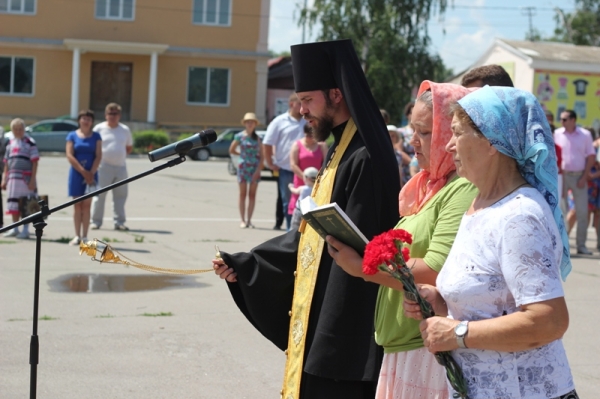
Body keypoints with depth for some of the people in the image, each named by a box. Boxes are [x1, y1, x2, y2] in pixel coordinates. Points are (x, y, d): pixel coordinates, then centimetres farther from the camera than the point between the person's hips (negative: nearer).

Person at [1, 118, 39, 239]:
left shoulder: (30, 142, -4)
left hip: (26, 178, -6)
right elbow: (6, 162, 17)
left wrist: (33, 179, -13)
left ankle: (26, 230, 3)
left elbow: (35, 162, -7)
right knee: (13, 203, 10)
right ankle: (15, 228, 20)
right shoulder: (10, 142, 14)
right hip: (13, 178, 6)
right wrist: (4, 179, 13)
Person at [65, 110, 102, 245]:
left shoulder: (96, 136, 6)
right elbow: (69, 155, -4)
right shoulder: (72, 135, 4)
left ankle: (84, 236, 3)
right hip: (76, 173, 0)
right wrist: (83, 171, -12)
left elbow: (98, 156, 0)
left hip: (91, 174, 0)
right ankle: (77, 236, 5)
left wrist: (91, 173, -11)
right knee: (77, 205, 2)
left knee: (86, 205, 1)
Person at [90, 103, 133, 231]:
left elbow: (129, 147, 20)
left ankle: (119, 222, 11)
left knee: (120, 195, 5)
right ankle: (96, 221, 4)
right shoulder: (99, 128, 2)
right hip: (104, 166, -3)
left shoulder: (125, 130, 11)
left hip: (121, 167, 3)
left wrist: (121, 155, 7)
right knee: (99, 194, -2)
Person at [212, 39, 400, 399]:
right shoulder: (339, 152, 12)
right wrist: (244, 265, 12)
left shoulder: (363, 159, -19)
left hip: (343, 331, -10)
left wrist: (329, 340, -22)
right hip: (321, 318, 10)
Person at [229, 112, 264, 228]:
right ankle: (243, 220, 5)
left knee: (252, 195, 3)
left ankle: (249, 220, 8)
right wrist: (242, 154, 8)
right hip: (243, 167, -1)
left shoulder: (257, 138, 4)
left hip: (255, 168, 1)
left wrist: (258, 170, -8)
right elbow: (231, 150, 9)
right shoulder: (240, 136, 0)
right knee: (243, 194, 2)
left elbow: (261, 155, 1)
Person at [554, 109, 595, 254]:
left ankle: (581, 245, 8)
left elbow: (591, 157, 2)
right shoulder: (557, 133, 2)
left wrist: (584, 177, -6)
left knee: (582, 212, 1)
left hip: (579, 176, 0)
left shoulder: (585, 135, 1)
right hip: (562, 175, 0)